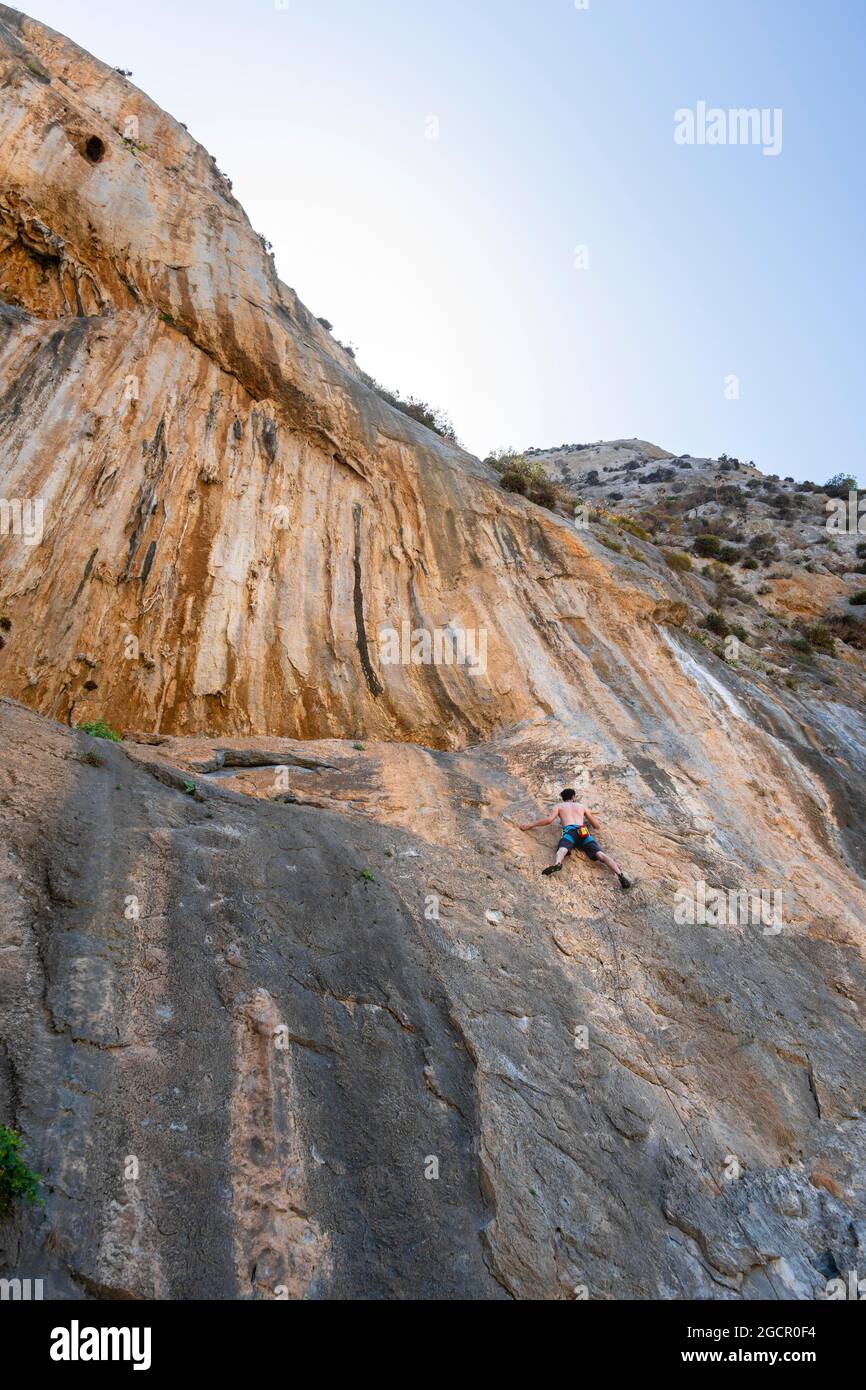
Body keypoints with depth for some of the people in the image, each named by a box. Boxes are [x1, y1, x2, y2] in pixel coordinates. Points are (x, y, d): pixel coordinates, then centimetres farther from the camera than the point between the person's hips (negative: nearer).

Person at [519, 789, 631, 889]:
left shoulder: (560, 806, 26)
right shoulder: (583, 806, 34)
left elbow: (548, 820, 10)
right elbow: (597, 826, 33)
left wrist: (529, 826, 18)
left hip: (570, 831, -2)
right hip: (583, 831, 3)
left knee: (562, 850, -30)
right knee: (600, 854, -13)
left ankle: (557, 864, -65)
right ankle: (620, 875, -35)